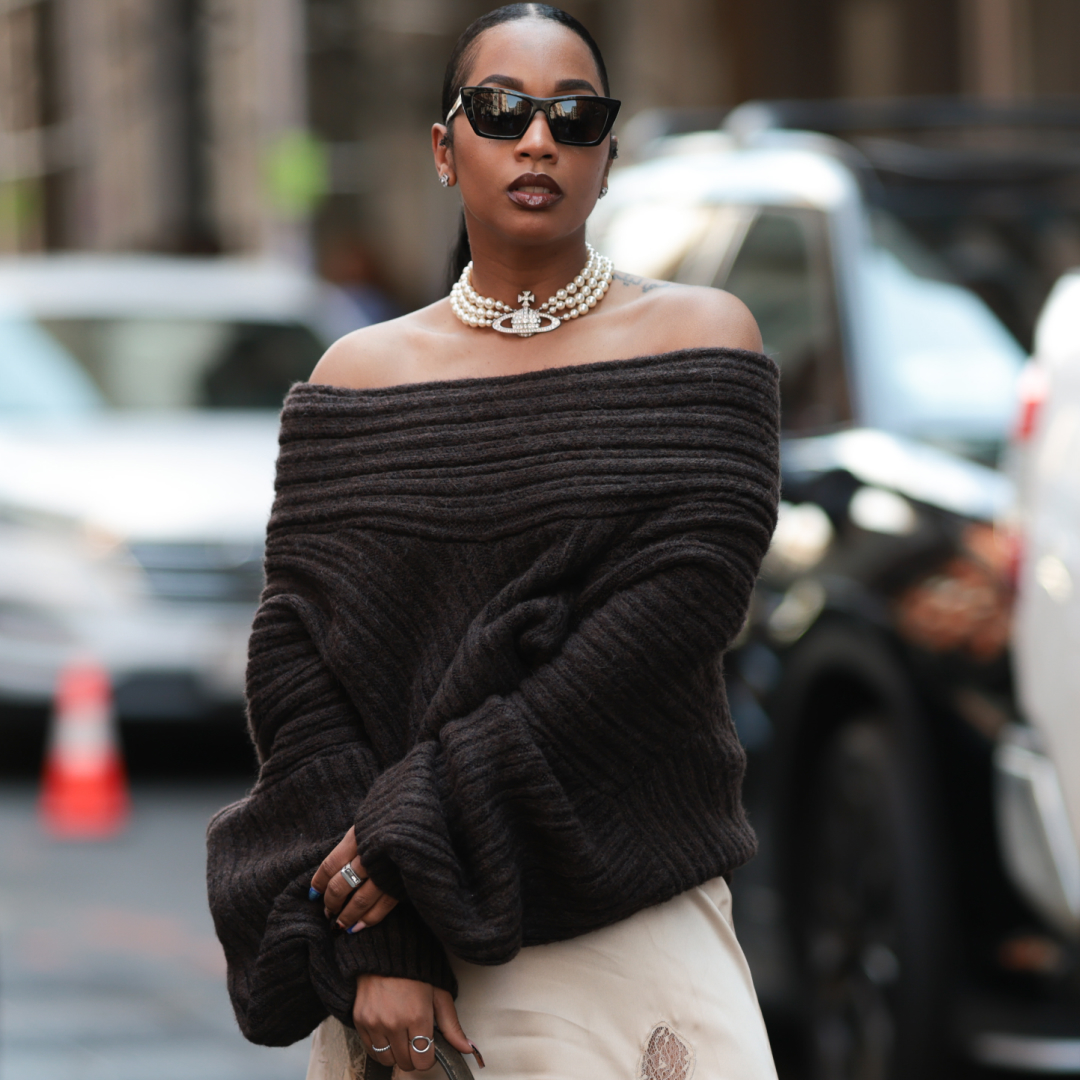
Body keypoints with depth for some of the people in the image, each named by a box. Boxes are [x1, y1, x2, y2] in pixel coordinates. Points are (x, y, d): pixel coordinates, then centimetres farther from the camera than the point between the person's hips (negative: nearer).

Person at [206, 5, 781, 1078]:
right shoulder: (359, 376, 6)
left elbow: (680, 607, -10)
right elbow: (293, 657, -1)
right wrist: (374, 946, -13)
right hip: (393, 926, 1)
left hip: (635, 937, -1)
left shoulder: (695, 338, 2)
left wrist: (427, 820, -15)